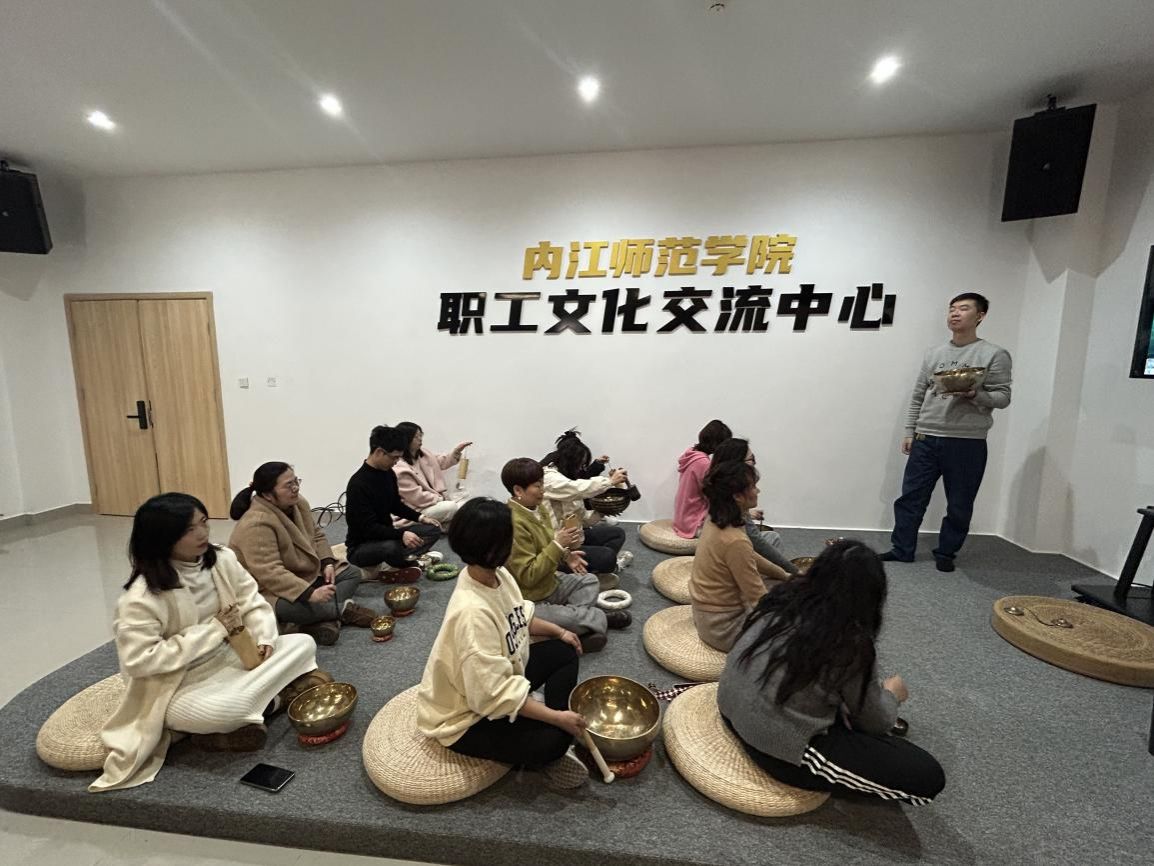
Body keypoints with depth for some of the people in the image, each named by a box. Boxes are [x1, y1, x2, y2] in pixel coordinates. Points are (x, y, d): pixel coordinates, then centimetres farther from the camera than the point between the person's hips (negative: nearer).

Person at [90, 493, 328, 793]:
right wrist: (214, 629, -24)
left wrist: (264, 640, -16)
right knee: (226, 710, -39)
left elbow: (254, 603, 2)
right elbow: (139, 661, -25)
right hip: (182, 689, -6)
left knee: (303, 643, -9)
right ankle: (278, 697, -8)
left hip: (230, 659, 7)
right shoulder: (140, 598, -22)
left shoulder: (222, 559, -6)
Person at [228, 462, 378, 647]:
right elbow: (269, 573, -36)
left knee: (352, 573, 1)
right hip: (268, 590, -9)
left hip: (305, 574, 9)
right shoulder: (256, 524, -29)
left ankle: (324, 621, -21)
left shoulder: (298, 503, -2)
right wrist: (309, 593, -41)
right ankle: (344, 608, -15)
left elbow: (316, 535, 10)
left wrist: (327, 563, -7)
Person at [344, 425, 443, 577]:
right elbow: (368, 528, -28)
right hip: (360, 546, -9)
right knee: (392, 547, -41)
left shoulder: (388, 473, 1)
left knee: (433, 530, -7)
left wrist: (420, 517, 3)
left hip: (386, 535, 9)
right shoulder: (358, 484, -24)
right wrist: (401, 535, -38)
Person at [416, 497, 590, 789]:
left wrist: (559, 631, 5)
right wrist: (557, 718, -27)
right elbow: (495, 695, -34)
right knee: (552, 739, -23)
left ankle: (557, 732, 6)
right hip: (465, 714, -9)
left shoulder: (497, 574, -12)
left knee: (565, 652, 9)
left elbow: (519, 618, 10)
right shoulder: (472, 612, -38)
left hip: (499, 674, 9)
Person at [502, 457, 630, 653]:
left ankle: (585, 619, -8)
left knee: (589, 580, 14)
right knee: (571, 618, -27)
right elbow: (528, 576, -29)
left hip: (550, 584, 10)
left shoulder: (538, 511, 0)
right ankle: (600, 618, 4)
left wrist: (565, 555, -3)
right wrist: (558, 545, -26)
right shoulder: (514, 523, -29)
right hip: (530, 602, -10)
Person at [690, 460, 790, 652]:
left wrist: (787, 577, 12)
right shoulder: (735, 541, -32)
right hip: (722, 625, -8)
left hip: (709, 609, 8)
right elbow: (761, 601, -23)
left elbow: (751, 558, 13)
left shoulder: (716, 521, -5)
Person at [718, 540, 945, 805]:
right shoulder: (852, 642, -17)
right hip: (780, 749, -8)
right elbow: (875, 722, 1)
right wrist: (891, 693, 21)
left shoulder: (783, 597, 0)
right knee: (927, 775, -3)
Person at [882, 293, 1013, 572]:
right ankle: (902, 549, 14)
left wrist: (974, 395, -23)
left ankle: (946, 553, 21)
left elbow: (1003, 397, -3)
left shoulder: (995, 355, 1)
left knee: (959, 506, 6)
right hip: (926, 439, 3)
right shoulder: (934, 353, 13)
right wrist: (909, 432, 8)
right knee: (911, 497, 4)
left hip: (968, 443, -3)